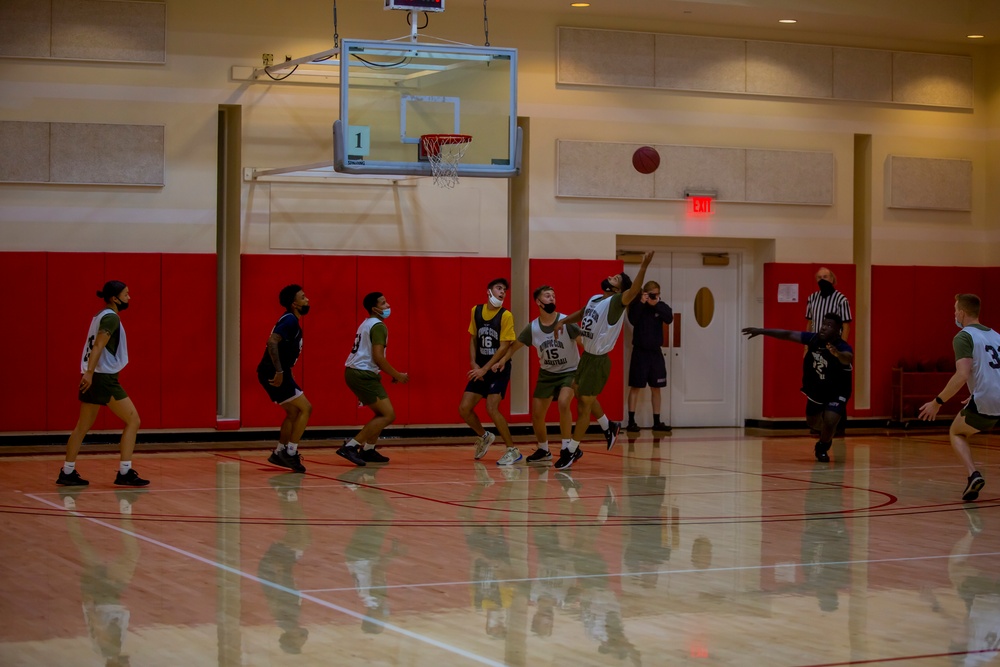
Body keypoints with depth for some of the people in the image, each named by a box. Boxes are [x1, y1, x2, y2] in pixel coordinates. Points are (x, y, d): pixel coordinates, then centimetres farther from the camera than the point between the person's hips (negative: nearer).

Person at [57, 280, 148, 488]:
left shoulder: (101, 316, 16)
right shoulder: (111, 318, -12)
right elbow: (98, 346, -22)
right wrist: (89, 372, -30)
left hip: (92, 377, 10)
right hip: (103, 377, -10)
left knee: (83, 426, 14)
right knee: (133, 420, -4)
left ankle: (67, 473, 16)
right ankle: (125, 473, -6)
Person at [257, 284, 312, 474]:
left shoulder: (291, 320, 16)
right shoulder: (290, 320, -15)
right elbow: (272, 342, -28)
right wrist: (279, 371, -30)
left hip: (275, 372, 10)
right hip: (273, 373, -10)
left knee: (293, 412, 17)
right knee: (305, 408, -7)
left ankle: (279, 454, 22)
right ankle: (290, 452, -6)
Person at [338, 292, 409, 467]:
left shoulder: (367, 324, 20)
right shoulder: (378, 326, -12)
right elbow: (378, 357, -19)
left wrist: (391, 373, 22)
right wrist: (397, 375, -9)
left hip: (354, 372, 10)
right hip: (363, 374, -10)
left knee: (383, 413, 19)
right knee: (388, 415, -11)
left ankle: (368, 450, 20)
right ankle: (350, 447, -16)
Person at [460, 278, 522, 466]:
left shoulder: (506, 315, -11)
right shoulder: (476, 311, 4)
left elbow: (504, 347, -14)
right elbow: (473, 338, 11)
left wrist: (485, 369, -16)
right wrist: (474, 364, -2)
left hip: (498, 369, -5)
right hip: (481, 369, 6)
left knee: (491, 408, -19)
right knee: (464, 408, 0)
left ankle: (513, 451, -7)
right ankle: (484, 437, 28)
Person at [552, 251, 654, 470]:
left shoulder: (616, 302, -15)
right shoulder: (594, 299, 9)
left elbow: (634, 291, -36)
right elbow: (581, 313, 30)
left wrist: (643, 267, -49)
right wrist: (563, 321, 16)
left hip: (598, 361, -8)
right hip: (586, 356, 8)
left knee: (584, 405, -2)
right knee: (582, 398, 18)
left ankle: (571, 451, 7)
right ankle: (609, 427, 35)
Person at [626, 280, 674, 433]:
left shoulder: (661, 306, 2)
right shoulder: (636, 305, -5)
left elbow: (669, 319, -14)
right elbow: (633, 319, -21)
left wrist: (656, 305, -22)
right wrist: (641, 303, -27)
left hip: (655, 352, 4)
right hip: (640, 351, -4)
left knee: (656, 387, 8)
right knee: (635, 386, -3)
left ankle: (657, 422, 13)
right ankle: (631, 421, -2)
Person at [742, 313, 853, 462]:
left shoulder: (843, 347, -31)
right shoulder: (814, 338, -16)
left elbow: (847, 358, -54)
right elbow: (787, 335, -10)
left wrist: (837, 354, -77)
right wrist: (761, 331, -12)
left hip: (837, 393, -6)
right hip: (815, 390, 6)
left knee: (829, 422, -24)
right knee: (812, 422, 21)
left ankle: (823, 447, 9)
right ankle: (827, 435, 56)